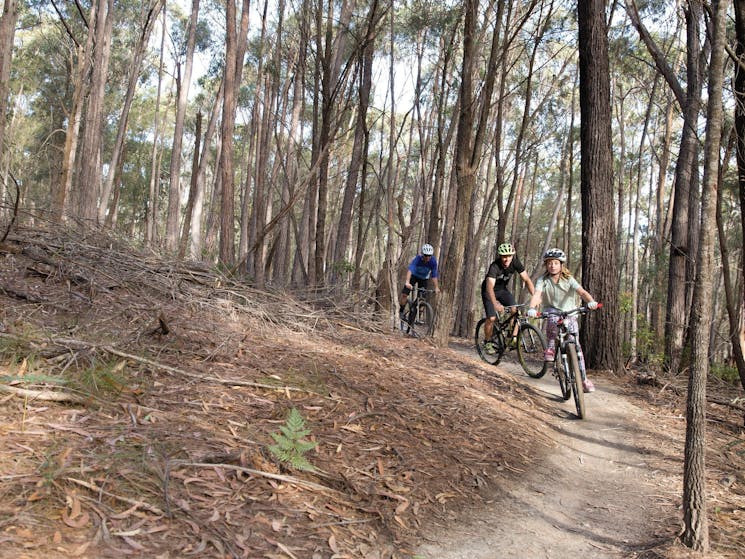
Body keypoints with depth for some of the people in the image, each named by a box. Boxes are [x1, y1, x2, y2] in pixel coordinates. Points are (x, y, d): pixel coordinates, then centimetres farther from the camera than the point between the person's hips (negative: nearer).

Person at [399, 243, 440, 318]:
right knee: (404, 294, -14)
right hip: (414, 275, -2)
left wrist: (436, 287, -29)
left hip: (424, 278, 2)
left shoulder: (433, 261, -28)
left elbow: (434, 275, -23)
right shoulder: (417, 258, -34)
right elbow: (410, 269, -47)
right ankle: (400, 312, 2)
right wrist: (407, 282, -61)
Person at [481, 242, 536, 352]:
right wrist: (495, 304, -60)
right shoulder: (494, 266, -34)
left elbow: (527, 279, -19)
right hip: (489, 291, -4)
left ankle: (514, 339, -9)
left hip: (503, 289, 4)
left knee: (515, 311, -20)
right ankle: (487, 342, 7)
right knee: (492, 318, -16)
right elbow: (490, 286, -45)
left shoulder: (515, 262, -20)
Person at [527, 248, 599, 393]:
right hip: (552, 311, 1)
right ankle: (550, 348, -14)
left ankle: (584, 379, -2)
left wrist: (591, 301, -46)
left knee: (576, 345, -8)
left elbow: (581, 292, -25)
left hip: (569, 314, 0)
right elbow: (537, 295, -25)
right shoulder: (543, 280, -9)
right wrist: (532, 308, -46)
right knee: (553, 320, -35)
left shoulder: (569, 279, -9)